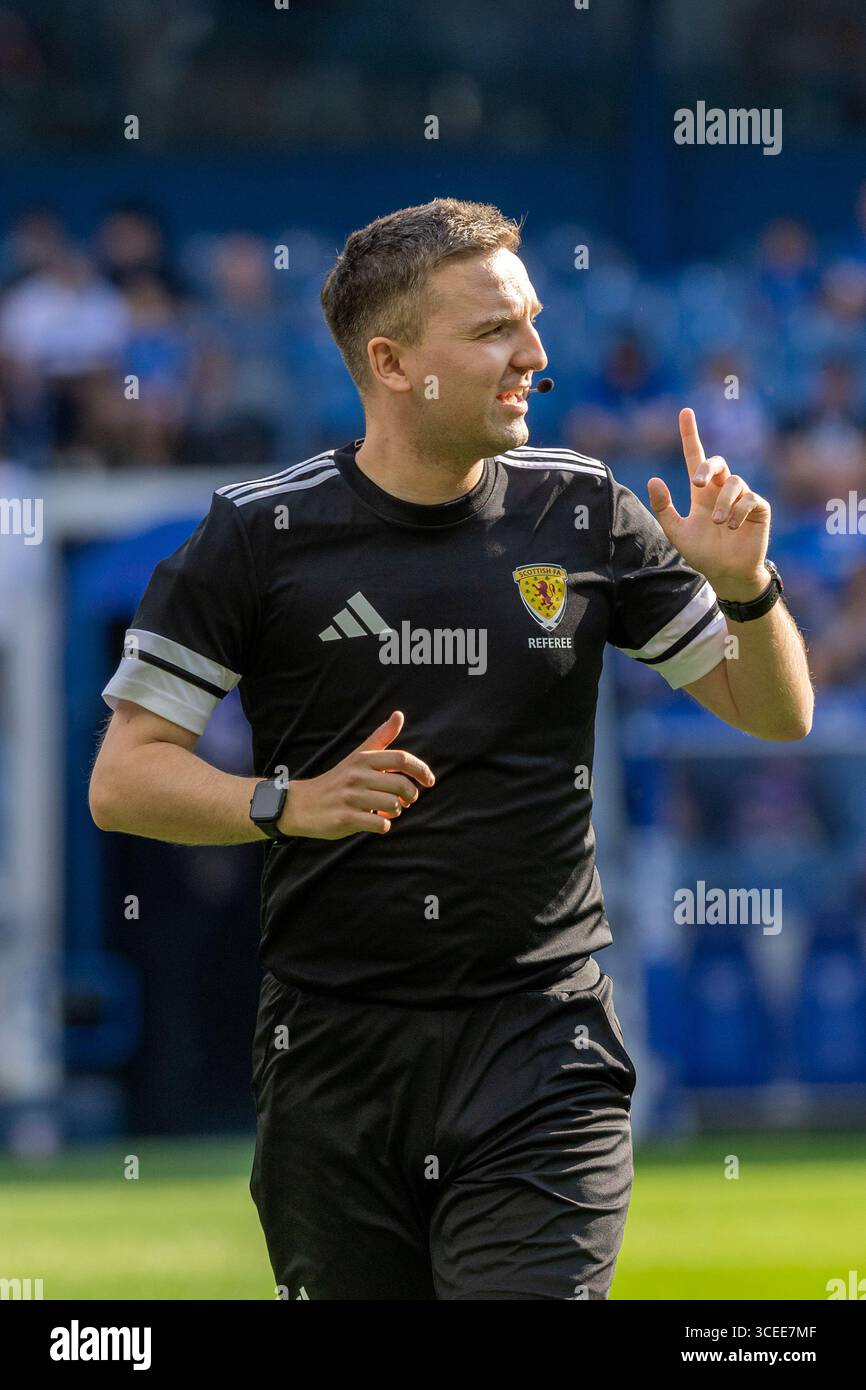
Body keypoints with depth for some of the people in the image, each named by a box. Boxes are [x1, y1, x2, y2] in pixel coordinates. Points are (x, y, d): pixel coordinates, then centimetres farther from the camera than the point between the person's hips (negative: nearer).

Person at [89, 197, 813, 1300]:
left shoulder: (582, 514, 5)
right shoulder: (260, 534, 0)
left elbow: (776, 713, 12)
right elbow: (123, 779, -2)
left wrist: (744, 587, -8)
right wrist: (294, 802, -18)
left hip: (540, 1047, 0)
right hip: (332, 1058, 0)